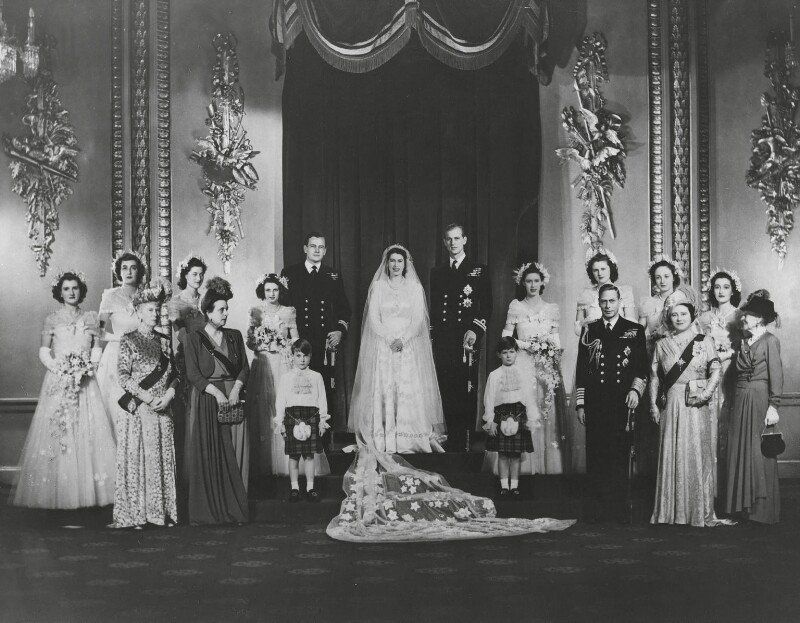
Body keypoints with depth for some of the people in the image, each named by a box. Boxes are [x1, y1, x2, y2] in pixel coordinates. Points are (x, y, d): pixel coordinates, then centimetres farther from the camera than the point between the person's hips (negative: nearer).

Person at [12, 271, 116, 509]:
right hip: (58, 380, -1)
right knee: (56, 433, -5)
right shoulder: (52, 319, 5)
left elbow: (97, 348, 9)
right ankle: (56, 492, 0)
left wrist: (89, 365, -9)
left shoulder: (90, 318, 10)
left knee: (90, 431, -5)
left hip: (85, 381, 1)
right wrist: (59, 369, -10)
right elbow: (44, 352, 4)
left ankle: (88, 491, -1)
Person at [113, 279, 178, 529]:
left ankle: (162, 512, 8)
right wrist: (147, 398, -14)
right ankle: (136, 515, 0)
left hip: (162, 410, 4)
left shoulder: (165, 342, 13)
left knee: (163, 459, 3)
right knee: (137, 459, -4)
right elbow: (123, 376, -8)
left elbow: (174, 374, 13)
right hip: (137, 410, -4)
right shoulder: (129, 341, -1)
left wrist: (168, 395, -6)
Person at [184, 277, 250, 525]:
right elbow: (192, 373, -6)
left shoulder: (234, 336, 14)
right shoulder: (194, 338, 2)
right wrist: (216, 392, -16)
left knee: (234, 455, -2)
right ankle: (207, 510, -1)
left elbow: (245, 367, 9)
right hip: (206, 400, -3)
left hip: (232, 397, 3)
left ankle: (233, 509, 1)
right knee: (207, 455, -5)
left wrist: (235, 389, -9)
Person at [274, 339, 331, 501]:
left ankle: (310, 487, 10)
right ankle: (294, 487, 10)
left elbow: (322, 399, 11)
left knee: (309, 455, 2)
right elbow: (280, 401, 8)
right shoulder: (285, 378, 8)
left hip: (312, 417, 0)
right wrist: (279, 422, 2)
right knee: (293, 456, 2)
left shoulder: (316, 377, 11)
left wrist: (322, 420, 5)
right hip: (292, 416, 0)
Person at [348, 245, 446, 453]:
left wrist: (403, 339, -12)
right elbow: (373, 319, 2)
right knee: (383, 389, -8)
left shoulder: (415, 288, 9)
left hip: (409, 346, 0)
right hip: (382, 346, 0)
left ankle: (411, 439, -8)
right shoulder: (378, 286, 8)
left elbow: (418, 319, 3)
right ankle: (383, 441, -8)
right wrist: (390, 339, -11)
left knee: (410, 388, -9)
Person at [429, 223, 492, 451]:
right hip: (442, 342, 3)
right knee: (447, 393, 1)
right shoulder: (436, 272, 16)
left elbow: (487, 306, 1)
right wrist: (432, 334, 9)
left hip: (468, 339, -3)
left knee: (467, 393, -5)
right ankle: (452, 442, 7)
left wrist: (475, 330, -11)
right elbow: (433, 307, 18)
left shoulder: (479, 270, 6)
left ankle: (466, 443, -3)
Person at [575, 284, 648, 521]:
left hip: (623, 403, -1)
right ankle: (597, 508, 3)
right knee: (595, 456, -2)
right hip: (595, 403, 1)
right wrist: (580, 404, 5)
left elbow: (643, 367, 7)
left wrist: (636, 390, -9)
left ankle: (617, 508, 2)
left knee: (620, 456, -3)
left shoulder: (635, 330, 9)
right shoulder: (589, 331, 11)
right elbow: (581, 369, 10)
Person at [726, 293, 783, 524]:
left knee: (760, 453, -1)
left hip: (759, 399, -7)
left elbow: (776, 376, -12)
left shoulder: (770, 341, -7)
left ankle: (763, 510, 7)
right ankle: (744, 506, 16)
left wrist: (773, 406, -17)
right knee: (740, 452, 8)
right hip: (740, 400, 7)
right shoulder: (744, 342, 13)